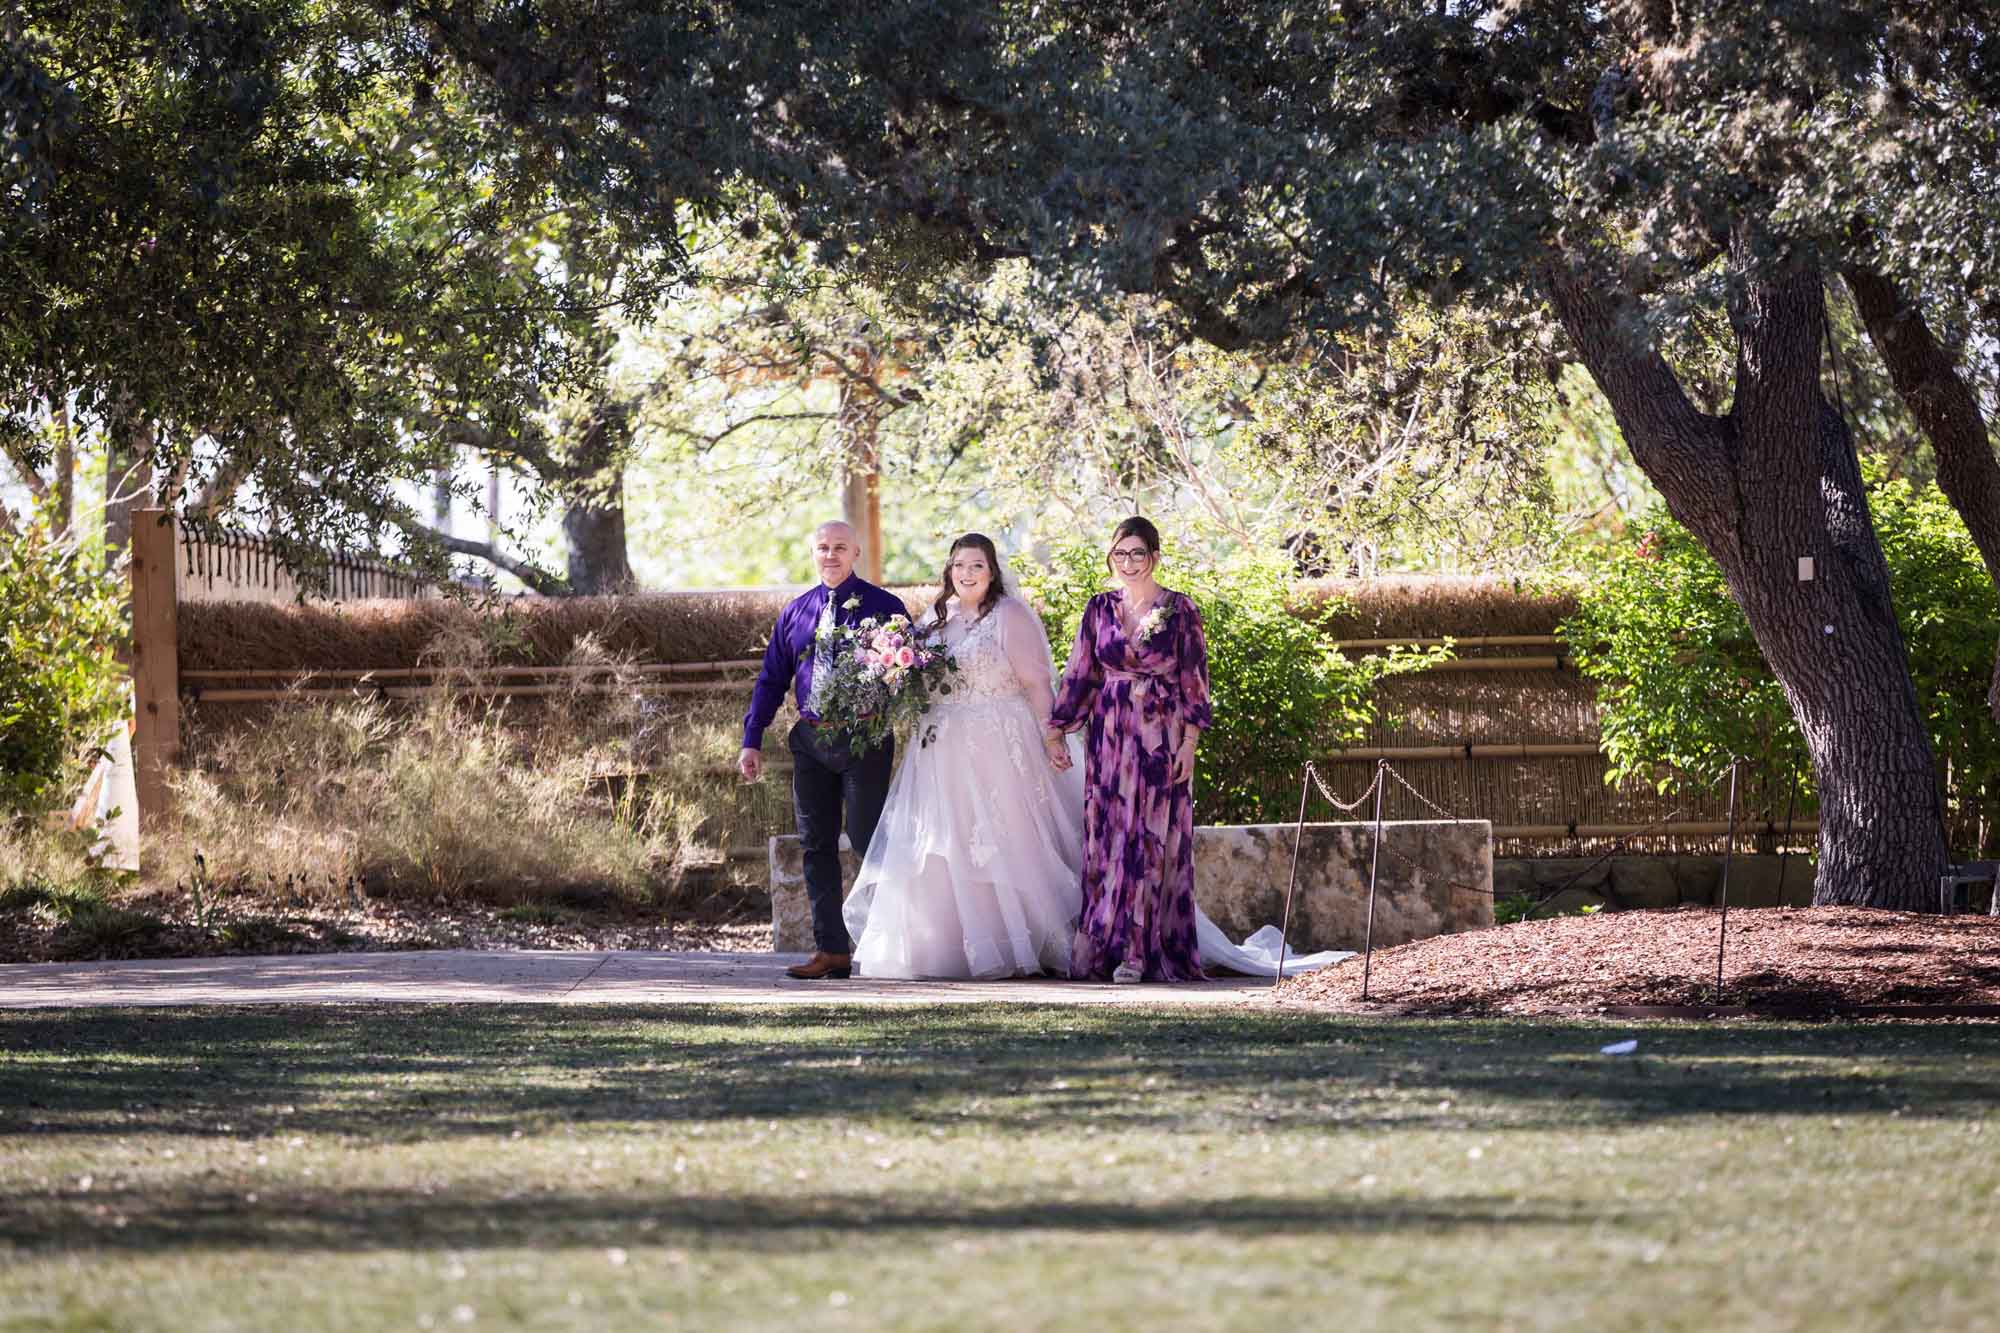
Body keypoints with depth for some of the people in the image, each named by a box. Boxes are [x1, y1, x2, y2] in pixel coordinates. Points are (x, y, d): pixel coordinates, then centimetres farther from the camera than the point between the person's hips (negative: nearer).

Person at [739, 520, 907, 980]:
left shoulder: (884, 606, 1)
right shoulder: (796, 612, 13)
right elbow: (771, 679, 16)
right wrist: (752, 741, 10)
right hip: (811, 743, 5)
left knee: (868, 840, -7)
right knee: (817, 847, 4)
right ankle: (831, 950, 8)